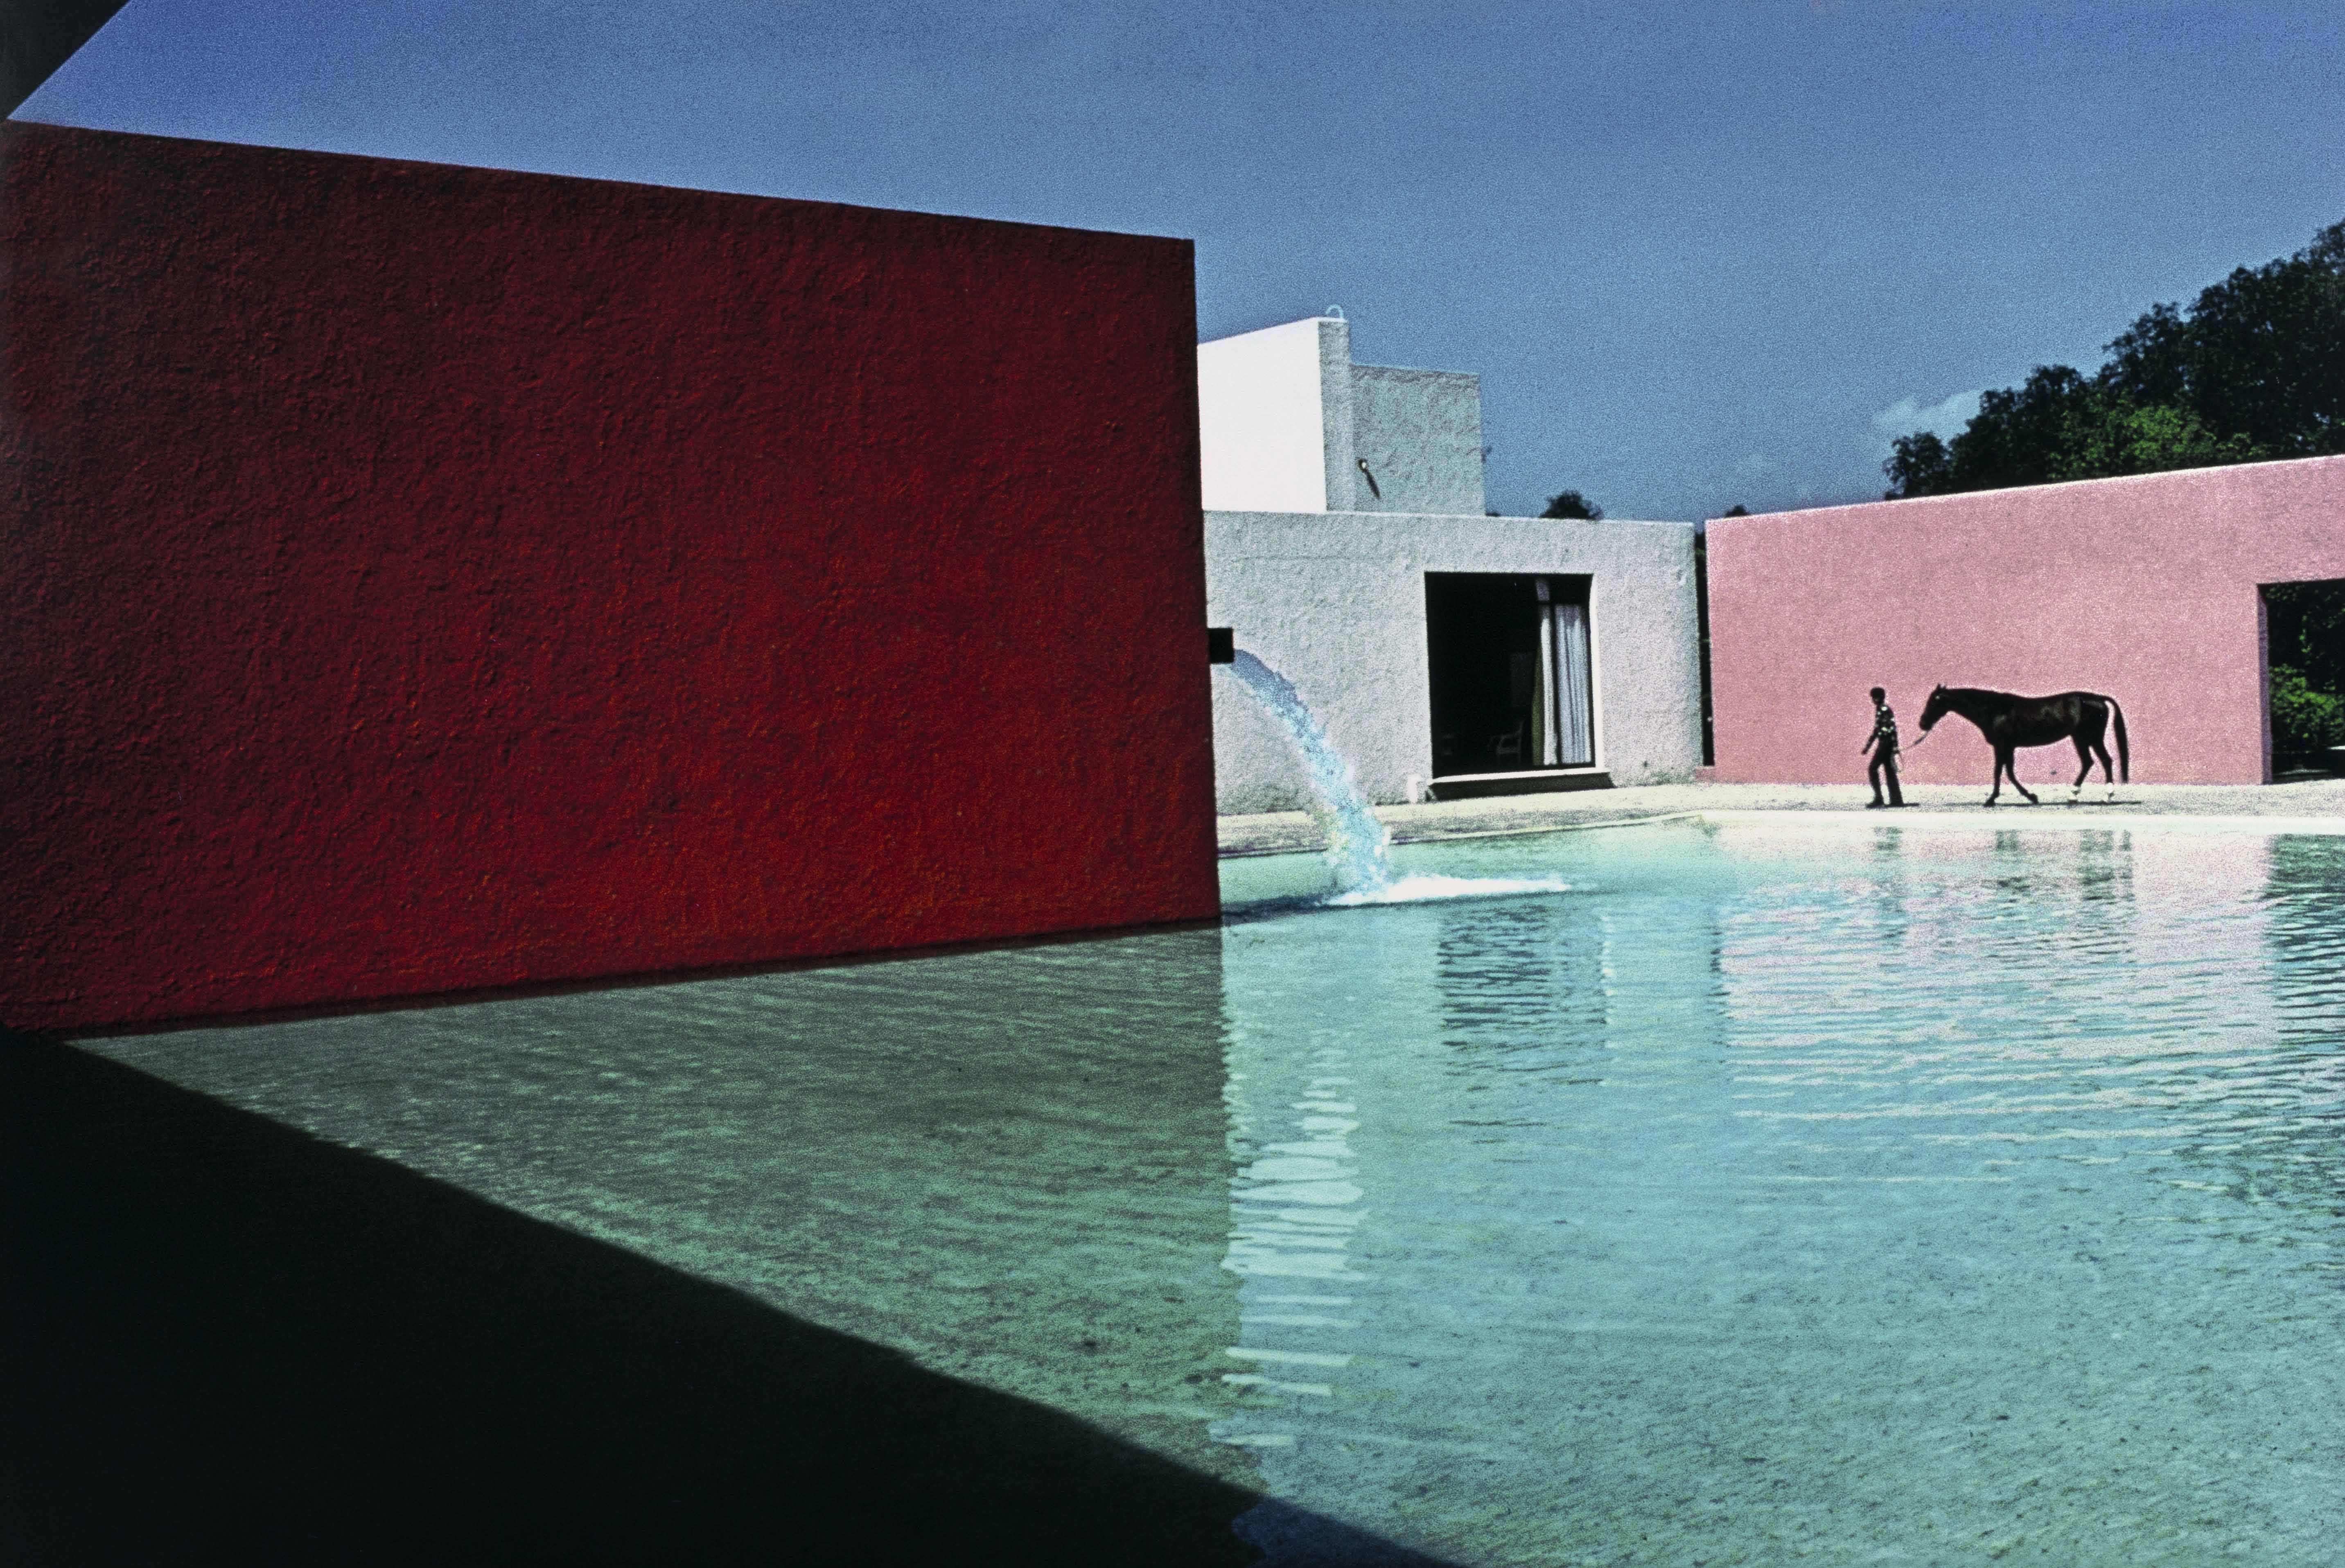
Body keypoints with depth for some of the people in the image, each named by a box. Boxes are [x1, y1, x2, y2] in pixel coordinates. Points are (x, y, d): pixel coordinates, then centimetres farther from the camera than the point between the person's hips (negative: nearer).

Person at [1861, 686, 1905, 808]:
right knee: (1889, 771, 10)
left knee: (1873, 769, -11)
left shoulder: (1885, 710, -12)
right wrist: (1868, 746, 24)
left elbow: (1892, 728, -18)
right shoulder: (1880, 710, 17)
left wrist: (1895, 746, -24)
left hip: (1886, 744, -10)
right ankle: (1896, 799, 12)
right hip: (1883, 744, 10)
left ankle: (1879, 799, -13)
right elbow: (1877, 730, 23)